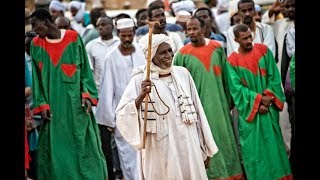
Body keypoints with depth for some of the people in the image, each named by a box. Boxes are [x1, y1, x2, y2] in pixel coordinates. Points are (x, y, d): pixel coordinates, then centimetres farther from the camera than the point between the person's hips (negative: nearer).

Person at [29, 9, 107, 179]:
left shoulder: (73, 38, -1)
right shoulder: (36, 44, 5)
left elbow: (84, 69, 3)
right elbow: (36, 77, 6)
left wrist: (87, 95, -9)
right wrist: (42, 104, -5)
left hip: (75, 102, -1)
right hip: (53, 106, 2)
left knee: (83, 145, 0)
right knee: (55, 150, 0)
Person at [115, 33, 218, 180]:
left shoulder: (182, 74, 4)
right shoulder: (141, 80, -7)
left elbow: (197, 111, 9)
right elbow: (122, 114, -14)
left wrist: (204, 148, 11)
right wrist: (142, 95, -28)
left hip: (188, 146, 3)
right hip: (160, 150, -3)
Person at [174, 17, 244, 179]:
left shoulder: (217, 48, 3)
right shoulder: (182, 54, -6)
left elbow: (225, 77, 8)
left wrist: (228, 102, 9)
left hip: (218, 104, 3)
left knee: (223, 139, 9)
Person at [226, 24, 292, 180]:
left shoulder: (263, 50, 0)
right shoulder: (232, 61, -5)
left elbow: (274, 77, 0)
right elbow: (236, 88, -9)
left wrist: (267, 99, -11)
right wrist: (259, 99, -16)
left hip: (269, 108, 2)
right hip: (249, 110, -2)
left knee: (273, 142, 7)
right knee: (254, 147, 0)